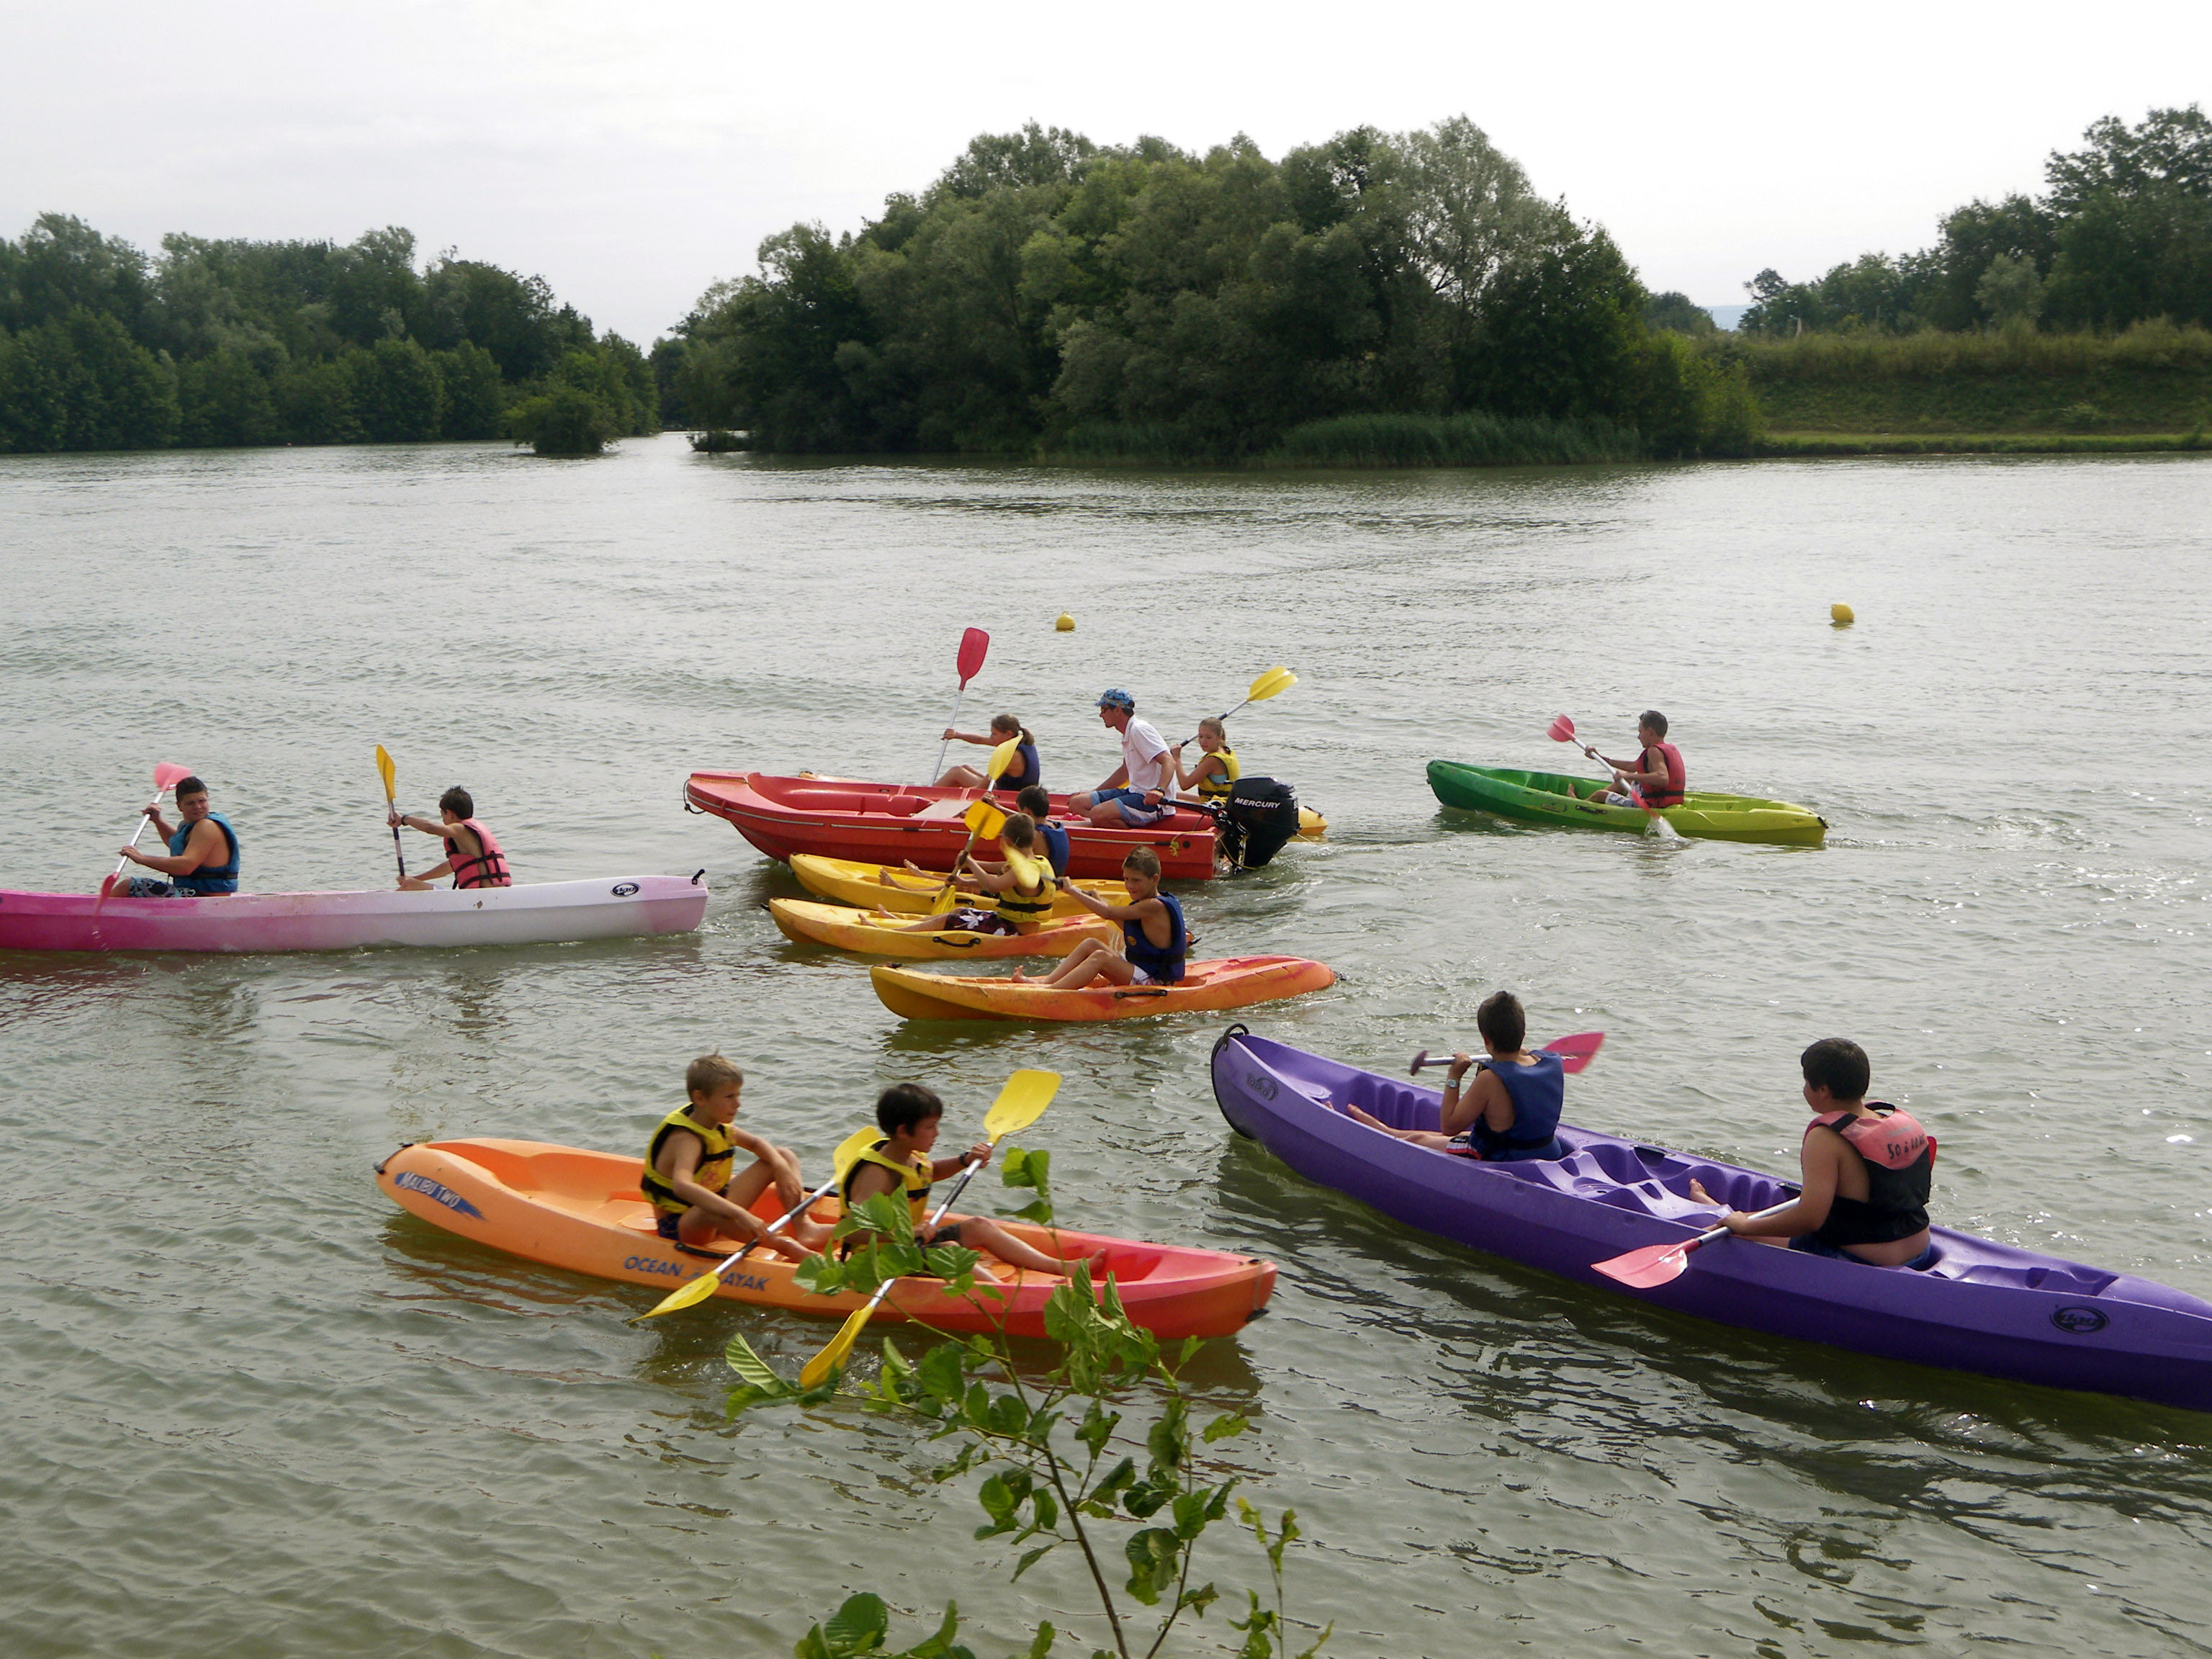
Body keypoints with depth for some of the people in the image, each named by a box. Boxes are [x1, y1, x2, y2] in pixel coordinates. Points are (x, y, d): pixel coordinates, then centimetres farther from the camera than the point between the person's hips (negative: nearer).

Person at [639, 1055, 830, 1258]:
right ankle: (783, 1245, -43)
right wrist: (740, 1214, -57)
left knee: (785, 1155, 8)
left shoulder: (718, 1126, 0)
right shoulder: (687, 1140, -27)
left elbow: (755, 1143, 18)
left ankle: (803, 1227, -15)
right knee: (709, 1211, -46)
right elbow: (682, 1186, -48)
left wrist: (781, 1167, -5)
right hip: (680, 1227, -9)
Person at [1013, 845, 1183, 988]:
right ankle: (1046, 982, -9)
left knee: (1100, 957, -26)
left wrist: (1073, 891, -14)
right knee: (1090, 945, 3)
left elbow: (1108, 913, -21)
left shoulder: (1155, 906, -19)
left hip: (1153, 982, -10)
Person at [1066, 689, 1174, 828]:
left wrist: (1160, 791, -42)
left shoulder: (1139, 730, -15)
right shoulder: (1128, 733, 17)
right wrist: (1092, 793, 37)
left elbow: (1169, 762, -24)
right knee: (1076, 804, 1)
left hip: (1151, 801, -11)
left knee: (1098, 814, -31)